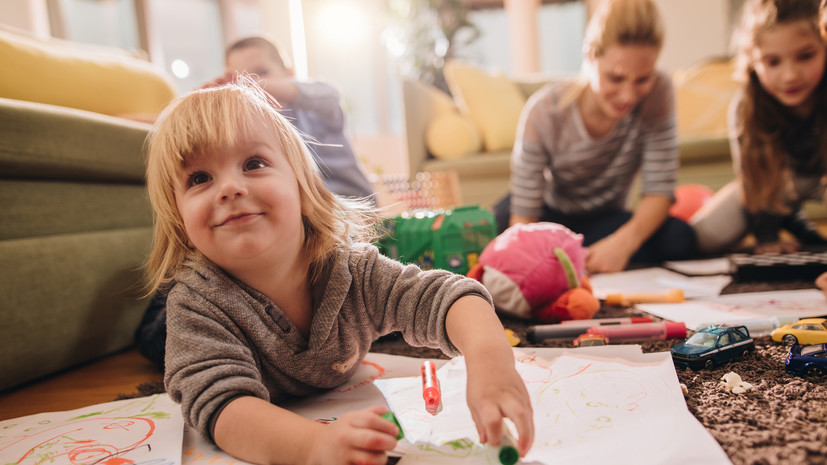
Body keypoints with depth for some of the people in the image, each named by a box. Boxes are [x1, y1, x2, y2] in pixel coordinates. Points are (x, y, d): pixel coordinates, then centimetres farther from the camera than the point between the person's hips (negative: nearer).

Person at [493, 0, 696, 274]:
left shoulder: (658, 93, -23)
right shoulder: (544, 112, -28)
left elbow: (659, 190, -23)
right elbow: (524, 216, -26)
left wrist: (624, 241, -44)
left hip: (604, 217, 3)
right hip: (547, 211, -3)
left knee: (680, 238, -28)